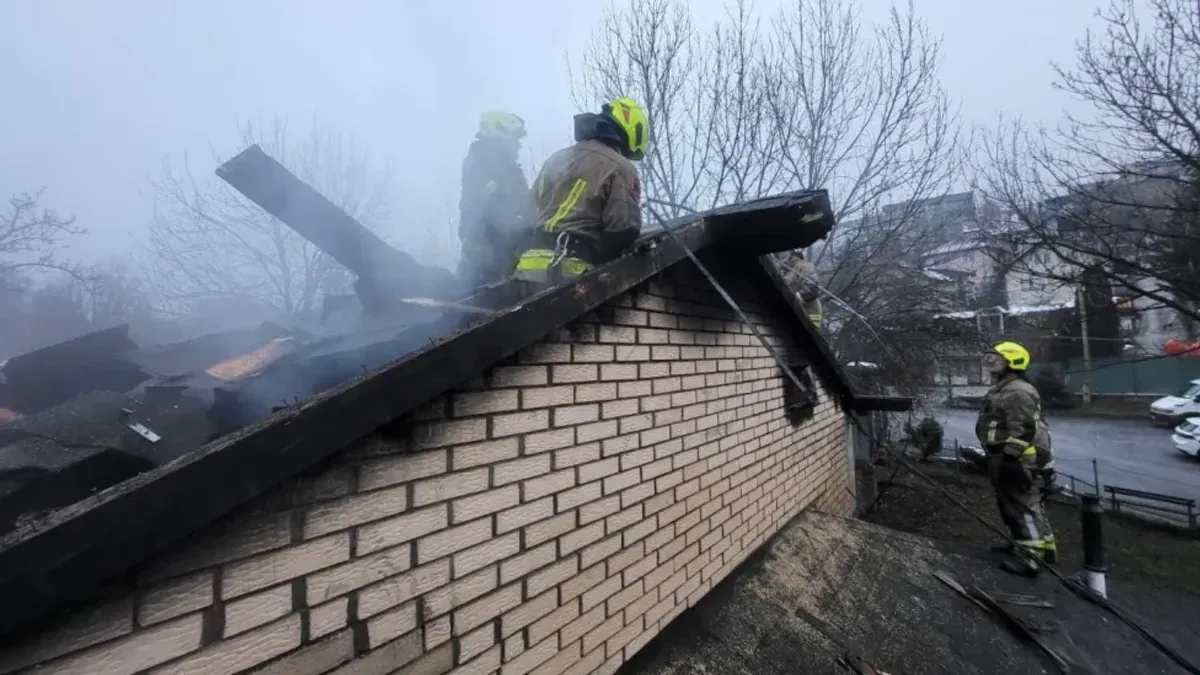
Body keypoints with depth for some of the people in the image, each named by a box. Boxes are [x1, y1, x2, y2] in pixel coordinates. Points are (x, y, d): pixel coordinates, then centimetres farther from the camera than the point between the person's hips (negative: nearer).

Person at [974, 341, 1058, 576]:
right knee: (1011, 503, 20)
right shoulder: (1002, 389, 17)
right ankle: (1041, 544, 35)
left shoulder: (1017, 391, -18)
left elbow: (1023, 431, -24)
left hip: (1016, 460, -11)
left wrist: (1009, 458, -24)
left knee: (1021, 505, -7)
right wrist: (994, 457, 25)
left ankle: (1032, 556, -2)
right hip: (1006, 457, 11)